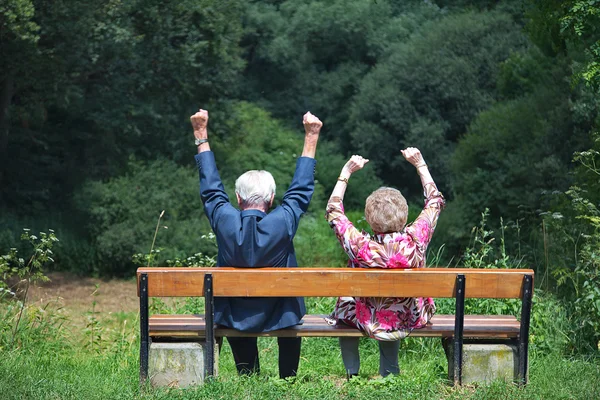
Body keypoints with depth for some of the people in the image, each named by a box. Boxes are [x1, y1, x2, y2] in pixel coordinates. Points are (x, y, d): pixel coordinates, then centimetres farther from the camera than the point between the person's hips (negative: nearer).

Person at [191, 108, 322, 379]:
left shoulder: (225, 221, -18)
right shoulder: (282, 223, -21)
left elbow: (211, 187, -1)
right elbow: (301, 189, -6)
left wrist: (201, 134, 8)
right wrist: (311, 136, 2)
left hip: (232, 317, 1)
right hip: (277, 317, -1)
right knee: (291, 318, 33)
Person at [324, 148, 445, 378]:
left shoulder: (360, 247, -31)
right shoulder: (414, 241, -27)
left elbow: (333, 212, -12)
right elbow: (434, 202, -7)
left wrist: (346, 173, -7)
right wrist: (420, 164, 0)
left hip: (368, 323, -2)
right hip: (411, 320, 2)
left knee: (344, 306, 32)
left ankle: (352, 373, 39)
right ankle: (389, 374, 48)